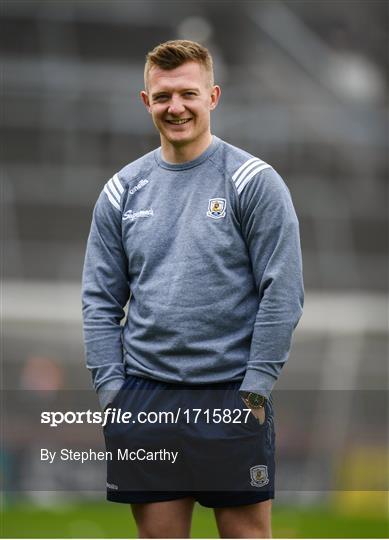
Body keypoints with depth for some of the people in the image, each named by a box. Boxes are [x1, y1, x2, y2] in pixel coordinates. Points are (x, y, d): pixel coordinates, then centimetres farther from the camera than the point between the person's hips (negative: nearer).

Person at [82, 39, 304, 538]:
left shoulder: (255, 182, -3)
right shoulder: (122, 189, 9)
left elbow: (282, 293, -6)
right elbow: (100, 300, 10)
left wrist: (255, 389, -11)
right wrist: (111, 390, 1)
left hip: (231, 395, -3)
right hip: (145, 397, 3)